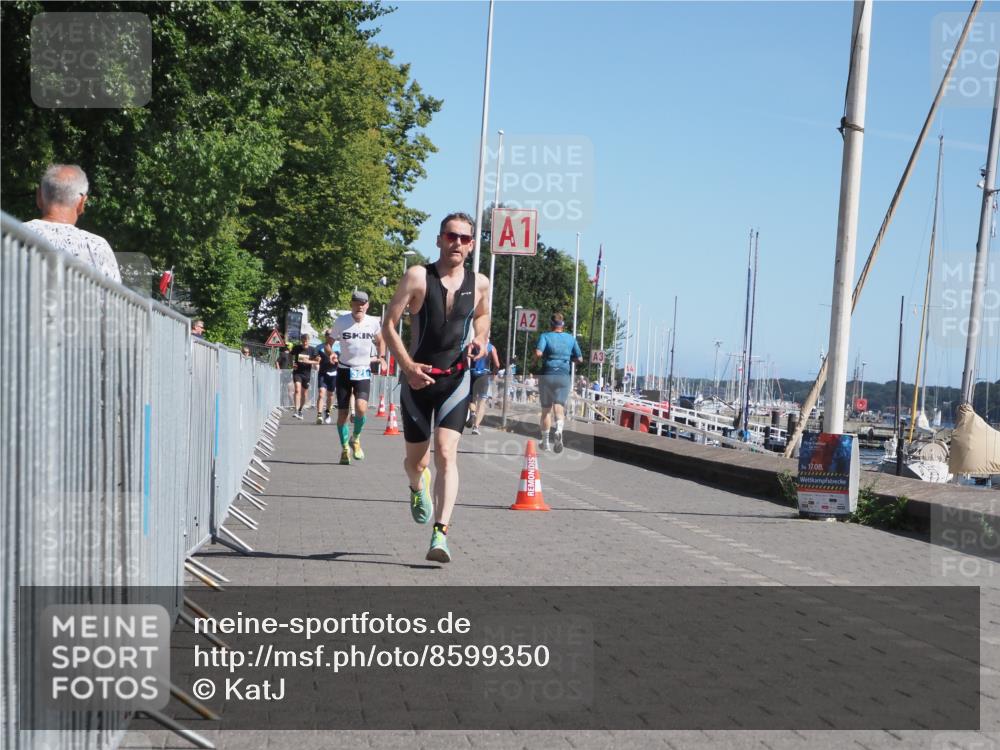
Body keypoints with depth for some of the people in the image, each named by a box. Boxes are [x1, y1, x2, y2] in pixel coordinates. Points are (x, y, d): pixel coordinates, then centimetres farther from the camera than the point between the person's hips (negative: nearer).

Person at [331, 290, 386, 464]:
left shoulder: (373, 322, -2)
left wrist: (381, 357, 3)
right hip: (344, 371, 0)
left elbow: (380, 341, 17)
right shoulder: (341, 322, -6)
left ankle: (355, 439, 8)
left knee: (361, 407, -20)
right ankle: (345, 448, 20)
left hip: (363, 371, 0)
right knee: (342, 413, 1)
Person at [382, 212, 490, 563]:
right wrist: (408, 366, -17)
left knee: (446, 454, -16)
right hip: (418, 378, -1)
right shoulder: (417, 277, -8)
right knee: (417, 460, 11)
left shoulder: (480, 284, 2)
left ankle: (440, 534, -20)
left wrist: (480, 340, 3)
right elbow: (389, 325, -6)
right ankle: (417, 488, 48)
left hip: (455, 379, 1)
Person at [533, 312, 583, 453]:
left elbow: (538, 353, -19)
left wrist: (536, 360, 2)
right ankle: (559, 431, -36)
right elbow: (579, 359, 9)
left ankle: (545, 442, 18)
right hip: (564, 376, 1)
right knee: (559, 407, -5)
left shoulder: (545, 336, -2)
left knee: (546, 409, 11)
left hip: (547, 375, -1)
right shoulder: (571, 338, 7)